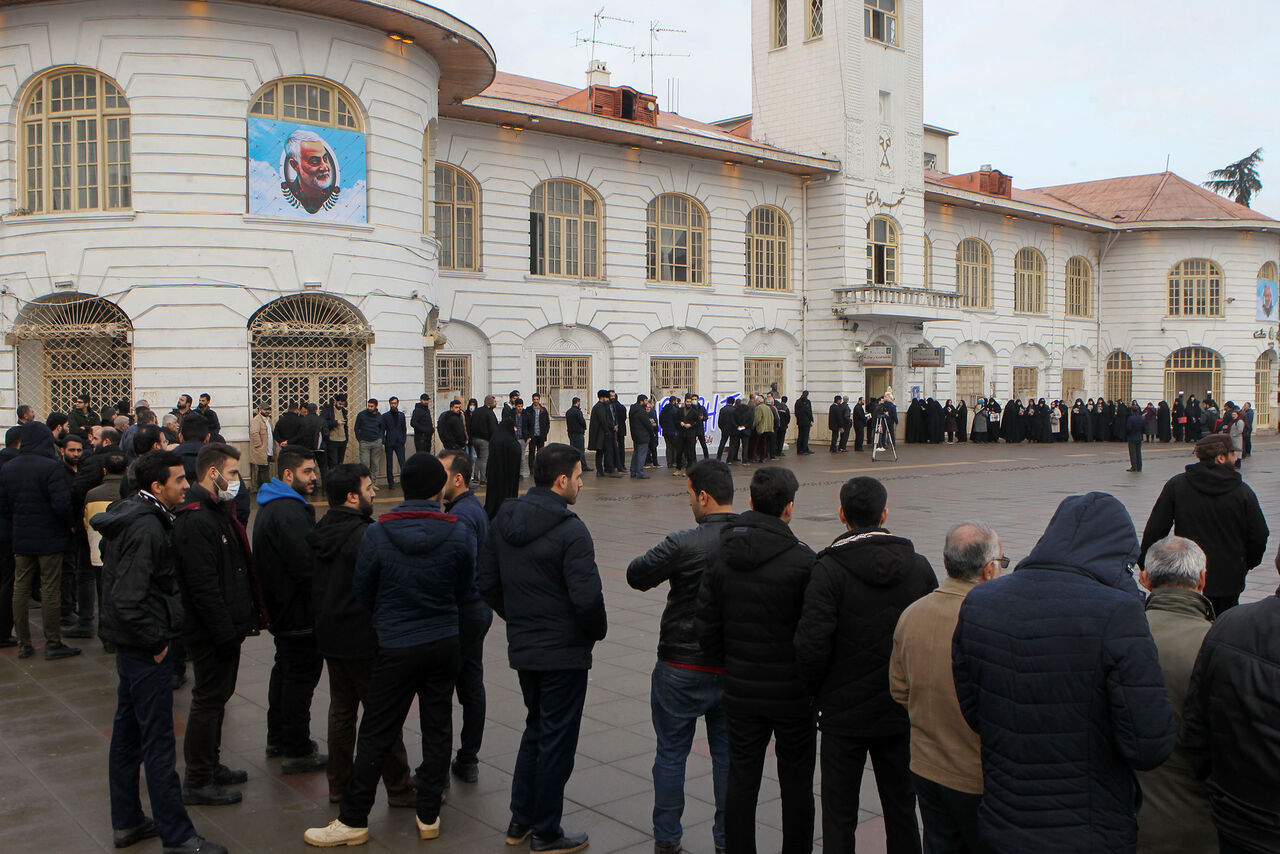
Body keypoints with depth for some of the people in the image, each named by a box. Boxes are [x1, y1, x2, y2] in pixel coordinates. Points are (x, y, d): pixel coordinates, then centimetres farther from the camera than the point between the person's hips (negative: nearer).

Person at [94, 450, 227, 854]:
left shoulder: (133, 515, 9)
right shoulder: (146, 527, -22)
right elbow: (128, 600, -29)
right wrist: (156, 642, -18)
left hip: (130, 644, 11)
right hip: (145, 651, -11)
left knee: (127, 731, 18)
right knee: (158, 743, -3)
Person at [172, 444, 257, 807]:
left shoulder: (219, 512, 14)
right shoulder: (195, 521, -21)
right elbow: (203, 586, -25)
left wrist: (244, 619, 16)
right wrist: (226, 632, -22)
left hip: (225, 628, 10)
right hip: (210, 633, -10)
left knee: (217, 696, 19)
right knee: (209, 701, -1)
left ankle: (210, 766, 32)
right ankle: (197, 783, 10)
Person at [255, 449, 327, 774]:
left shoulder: (270, 507, 12)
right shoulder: (289, 512, -24)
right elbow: (307, 566, -26)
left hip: (281, 609, 11)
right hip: (300, 612, -11)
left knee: (285, 670, 22)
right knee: (301, 676, -2)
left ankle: (277, 738, 36)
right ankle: (298, 752, 6)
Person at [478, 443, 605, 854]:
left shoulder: (503, 520, 2)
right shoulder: (570, 530, -21)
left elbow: (486, 582, 7)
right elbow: (587, 597, -25)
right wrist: (598, 630, -6)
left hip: (521, 647, 7)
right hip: (564, 651, -7)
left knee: (535, 728, 24)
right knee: (557, 740, 7)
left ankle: (520, 821, 30)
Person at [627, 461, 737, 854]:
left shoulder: (683, 545, -21)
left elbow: (636, 575, -9)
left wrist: (664, 563, 7)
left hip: (683, 670, -4)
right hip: (736, 666, 4)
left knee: (671, 752, 12)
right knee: (728, 752, 15)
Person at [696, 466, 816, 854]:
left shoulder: (720, 556, -2)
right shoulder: (802, 559, -16)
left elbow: (707, 627, 0)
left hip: (740, 690, 3)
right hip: (792, 692, -3)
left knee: (741, 779, 12)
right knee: (796, 783, 11)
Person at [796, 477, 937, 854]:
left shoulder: (828, 569, -15)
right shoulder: (919, 566, -2)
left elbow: (812, 645, -19)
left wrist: (819, 691, -1)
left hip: (843, 713, -3)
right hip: (903, 711, 4)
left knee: (839, 815, 8)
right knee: (902, 809, 17)